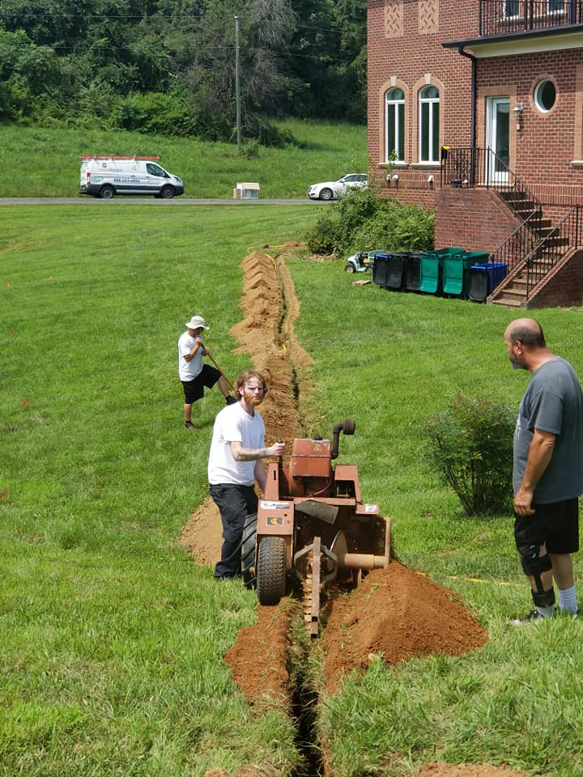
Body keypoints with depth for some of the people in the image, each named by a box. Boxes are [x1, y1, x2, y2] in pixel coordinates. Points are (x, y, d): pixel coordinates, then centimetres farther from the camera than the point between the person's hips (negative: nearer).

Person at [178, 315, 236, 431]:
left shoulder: (197, 336, 0)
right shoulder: (184, 340, -27)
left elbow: (201, 352, 9)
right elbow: (188, 357, -29)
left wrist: (205, 351, -14)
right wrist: (197, 346, -31)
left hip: (200, 369, 8)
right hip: (189, 375, -8)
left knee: (220, 375, 7)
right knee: (190, 400, 5)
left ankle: (229, 399, 20)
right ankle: (188, 423, 24)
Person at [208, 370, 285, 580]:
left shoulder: (258, 420, 13)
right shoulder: (231, 416, -15)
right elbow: (237, 453, -27)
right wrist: (269, 451, -37)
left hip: (246, 484, 9)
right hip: (225, 482, -9)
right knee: (238, 527, -19)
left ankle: (241, 570, 20)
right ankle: (224, 575, -5)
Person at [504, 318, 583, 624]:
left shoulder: (546, 382, -26)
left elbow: (544, 441, -28)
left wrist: (526, 488, -21)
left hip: (545, 490, -10)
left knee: (532, 548, 4)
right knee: (557, 547, 20)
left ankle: (544, 613, 15)